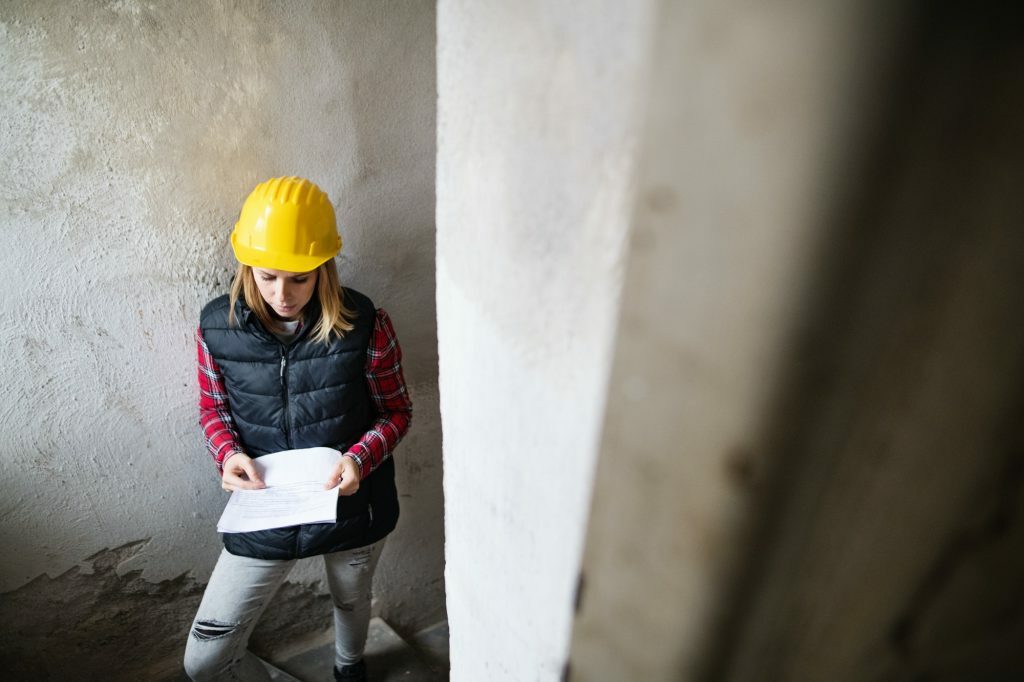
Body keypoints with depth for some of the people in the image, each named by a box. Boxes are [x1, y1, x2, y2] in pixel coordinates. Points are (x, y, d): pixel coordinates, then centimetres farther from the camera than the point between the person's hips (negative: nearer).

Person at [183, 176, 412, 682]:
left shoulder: (365, 324, -20)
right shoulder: (217, 326, -12)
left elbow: (396, 410, -8)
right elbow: (213, 408, 3)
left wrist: (360, 458, -26)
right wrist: (229, 453, -17)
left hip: (353, 504, 0)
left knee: (351, 601, 29)